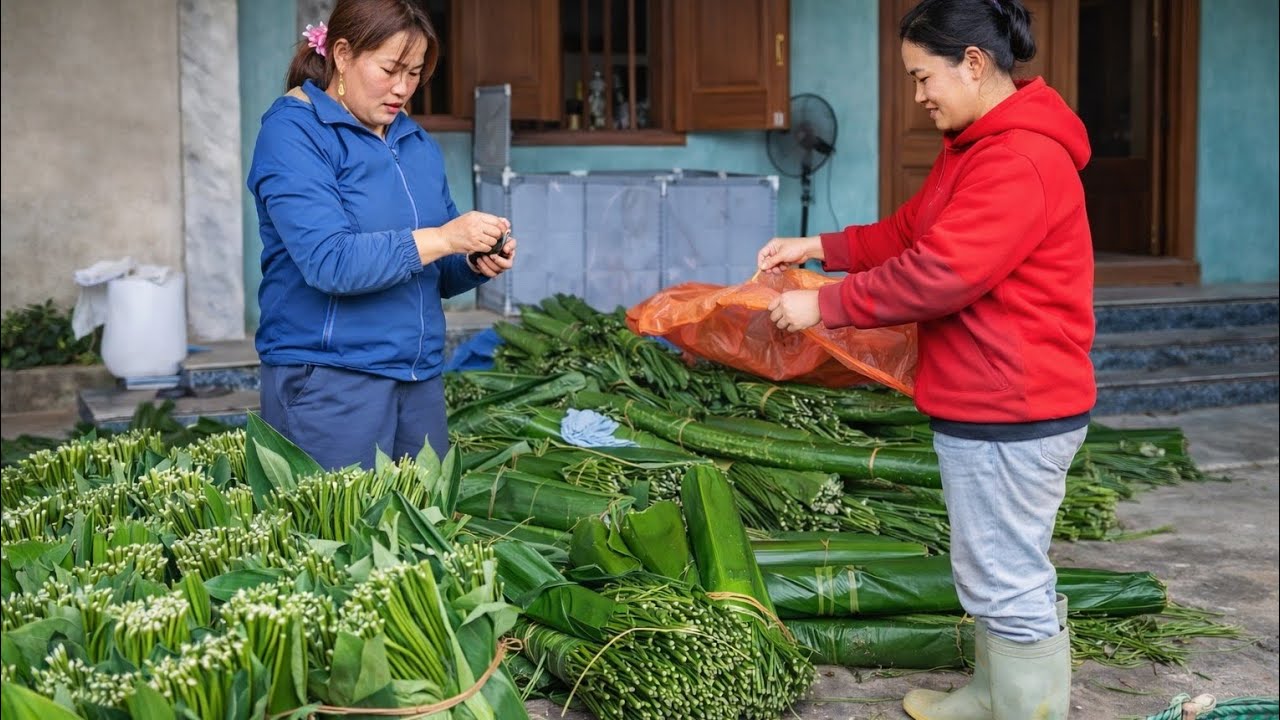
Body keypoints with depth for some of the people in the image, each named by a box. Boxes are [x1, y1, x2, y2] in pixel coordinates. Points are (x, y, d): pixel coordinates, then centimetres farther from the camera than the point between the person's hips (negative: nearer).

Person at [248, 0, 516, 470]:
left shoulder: (417, 142, 12)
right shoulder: (292, 130, -8)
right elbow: (329, 261, -21)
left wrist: (475, 264, -5)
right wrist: (440, 239, -22)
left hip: (421, 375, 7)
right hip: (328, 379, -6)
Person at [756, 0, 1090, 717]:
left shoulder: (1021, 161, -22)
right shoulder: (979, 146, 15)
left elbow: (938, 273, -26)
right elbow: (911, 233, 19)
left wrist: (825, 304, -19)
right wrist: (822, 248, 7)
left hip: (1009, 413, -11)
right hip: (992, 402, 11)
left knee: (1007, 581, -2)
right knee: (997, 571, 21)